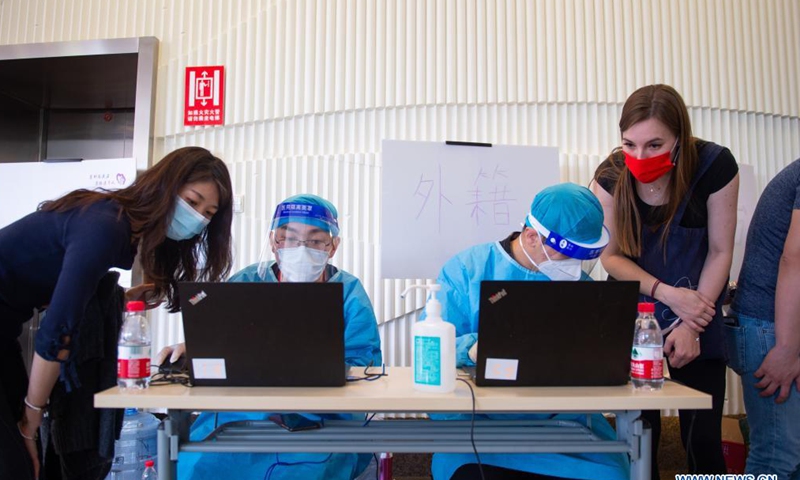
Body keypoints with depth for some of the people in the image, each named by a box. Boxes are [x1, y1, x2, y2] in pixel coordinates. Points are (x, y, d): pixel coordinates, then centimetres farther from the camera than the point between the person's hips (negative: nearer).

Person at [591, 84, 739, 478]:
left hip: (699, 317, 0)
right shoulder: (612, 175, -15)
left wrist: (691, 326, -13)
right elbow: (611, 256, -6)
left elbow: (720, 251, -9)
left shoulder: (715, 165, -18)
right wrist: (667, 294, -19)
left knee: (702, 437, 1)